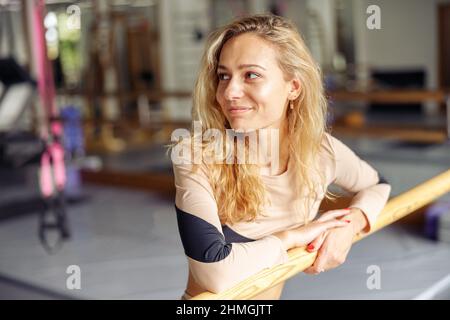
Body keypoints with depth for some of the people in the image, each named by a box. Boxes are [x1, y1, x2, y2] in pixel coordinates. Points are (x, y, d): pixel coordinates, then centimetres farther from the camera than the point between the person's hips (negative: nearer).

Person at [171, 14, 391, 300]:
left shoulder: (322, 151, -10)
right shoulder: (196, 157, -20)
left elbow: (377, 186, 10)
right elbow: (216, 272, -29)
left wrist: (351, 222, -9)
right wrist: (293, 236, -17)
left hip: (273, 293, 2)